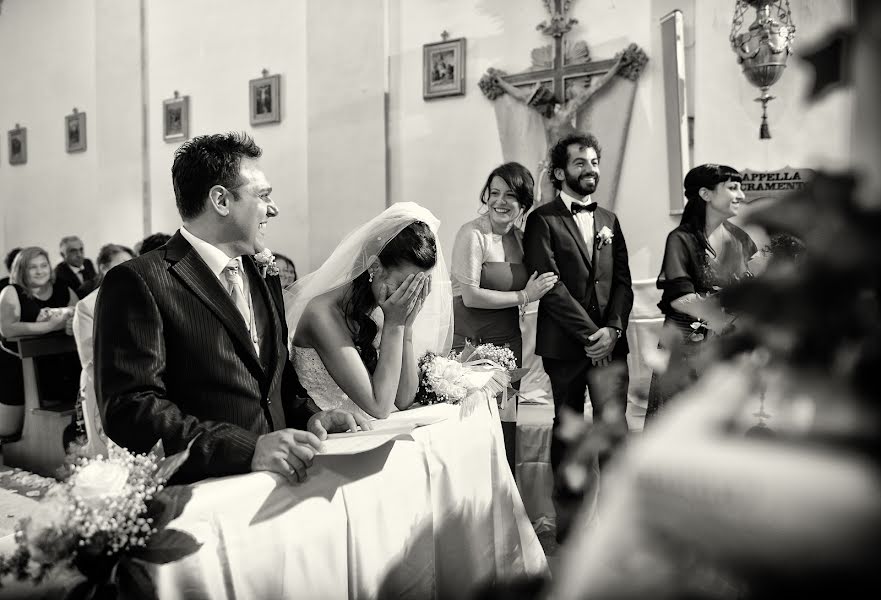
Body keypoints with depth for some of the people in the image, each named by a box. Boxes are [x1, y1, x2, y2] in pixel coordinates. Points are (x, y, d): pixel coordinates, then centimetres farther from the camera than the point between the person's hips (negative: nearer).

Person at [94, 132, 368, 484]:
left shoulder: (265, 280, 18)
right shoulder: (137, 283, -6)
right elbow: (129, 409, -14)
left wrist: (310, 418, 1)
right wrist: (248, 449, -24)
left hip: (278, 481, 7)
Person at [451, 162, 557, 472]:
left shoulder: (521, 237, 11)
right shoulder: (473, 234, -10)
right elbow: (471, 296, -16)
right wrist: (524, 296, -12)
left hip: (508, 341, 7)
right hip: (471, 341, -6)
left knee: (507, 424, 11)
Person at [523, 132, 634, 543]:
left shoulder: (610, 221, 17)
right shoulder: (543, 220, -1)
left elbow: (623, 282, 11)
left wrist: (613, 328, -6)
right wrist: (589, 332, -13)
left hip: (610, 342, 4)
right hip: (564, 344, -3)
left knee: (614, 426, -4)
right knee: (567, 427, 7)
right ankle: (567, 515, 20)